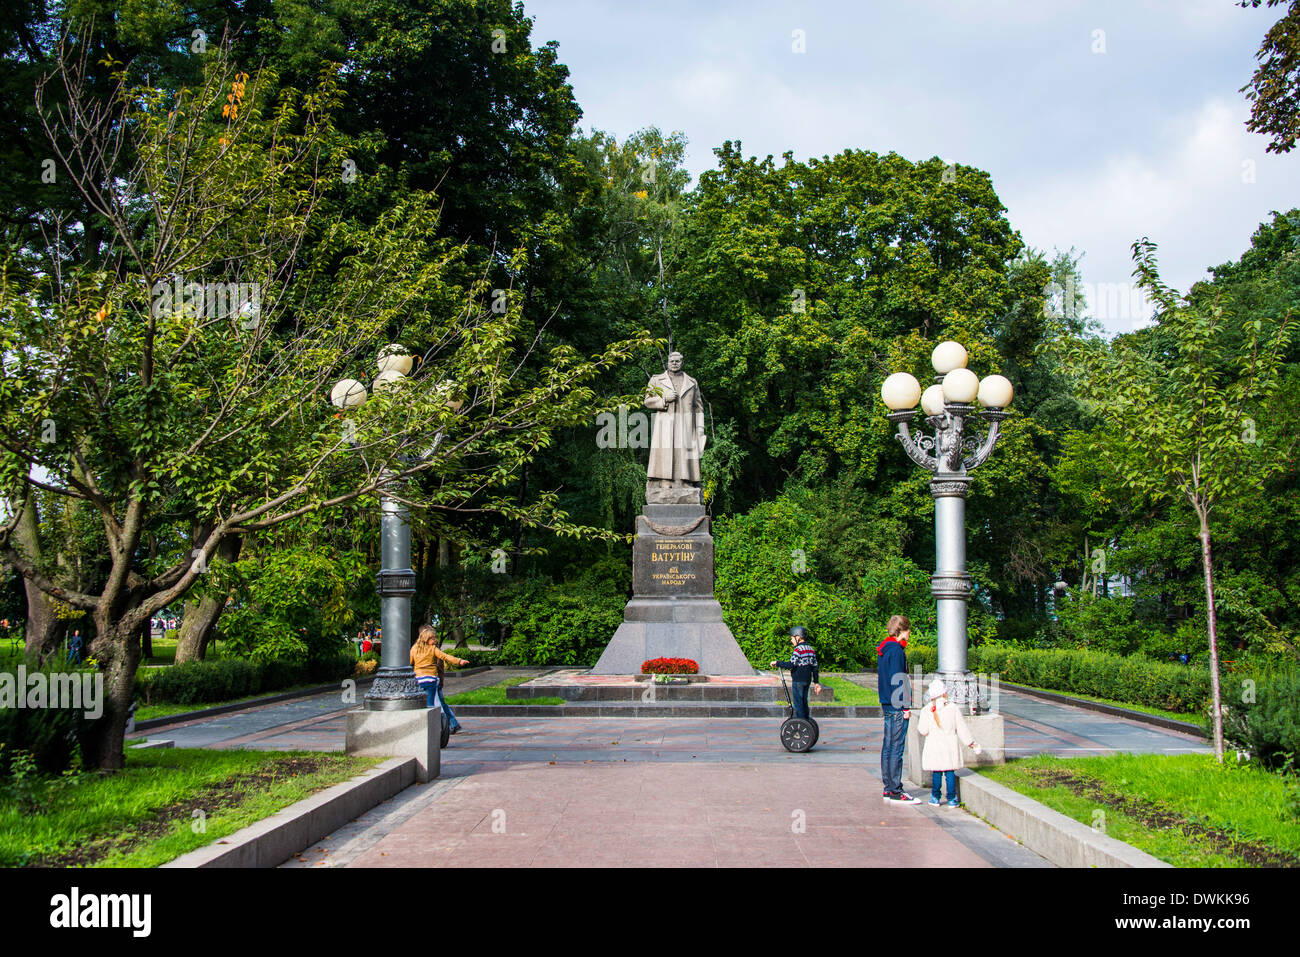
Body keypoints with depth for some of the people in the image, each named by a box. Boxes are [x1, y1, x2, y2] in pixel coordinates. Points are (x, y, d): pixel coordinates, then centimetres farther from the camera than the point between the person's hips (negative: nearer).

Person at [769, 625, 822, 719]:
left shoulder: (798, 649, -14)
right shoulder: (811, 649, 12)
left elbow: (791, 664, -22)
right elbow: (814, 667, 15)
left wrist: (777, 663, -14)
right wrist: (816, 682, 19)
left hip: (798, 680, -8)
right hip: (807, 680, 8)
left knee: (798, 702, -4)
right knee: (804, 702, 15)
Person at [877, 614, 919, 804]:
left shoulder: (884, 649, 14)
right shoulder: (896, 650, -15)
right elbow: (897, 680, -19)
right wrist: (905, 706, -16)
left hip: (887, 704, 10)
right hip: (897, 707, -10)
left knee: (888, 747, 12)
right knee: (896, 749, -7)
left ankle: (888, 788, 18)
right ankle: (895, 791, -4)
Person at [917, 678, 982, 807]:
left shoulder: (927, 710, -3)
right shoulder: (954, 708, -2)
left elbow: (923, 731, -5)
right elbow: (961, 728, 2)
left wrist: (919, 729, 19)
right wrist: (971, 743, 12)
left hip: (934, 747, 0)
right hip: (950, 746, 0)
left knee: (936, 772, 9)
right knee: (950, 772, 5)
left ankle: (935, 798, 13)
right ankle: (952, 799, 6)